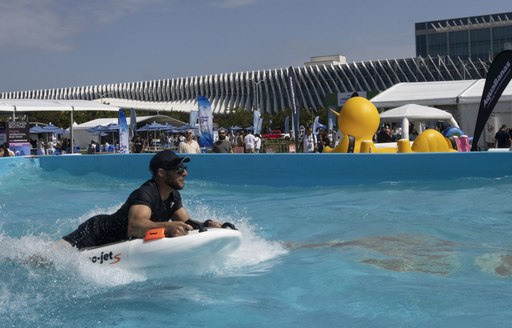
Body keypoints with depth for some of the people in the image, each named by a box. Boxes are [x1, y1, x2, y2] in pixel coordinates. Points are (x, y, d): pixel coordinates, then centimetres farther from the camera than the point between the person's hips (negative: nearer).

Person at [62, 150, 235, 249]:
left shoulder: (173, 197, -2)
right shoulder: (145, 194, -29)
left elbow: (187, 223, -2)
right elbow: (134, 226, -46)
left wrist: (206, 224, -23)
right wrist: (167, 227, -62)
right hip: (96, 233, -8)